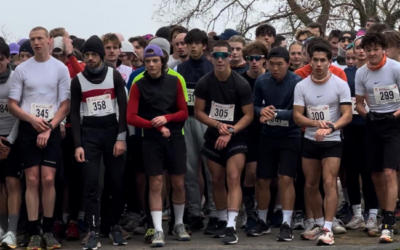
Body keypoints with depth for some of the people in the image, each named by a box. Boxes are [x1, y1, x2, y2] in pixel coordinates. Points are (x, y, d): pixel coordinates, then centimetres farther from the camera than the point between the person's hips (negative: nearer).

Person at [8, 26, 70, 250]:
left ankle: (48, 230, 4)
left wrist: (48, 128, -10)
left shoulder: (60, 68, 2)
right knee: (32, 180, -2)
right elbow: (12, 105, 4)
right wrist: (32, 120, -11)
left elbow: (65, 106, 0)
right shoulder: (22, 69, 4)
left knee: (48, 180, -6)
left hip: (51, 130, -1)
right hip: (28, 129, 1)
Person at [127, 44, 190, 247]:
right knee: (155, 184, -4)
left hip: (175, 138, 2)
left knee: (178, 184, 7)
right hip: (152, 140, -2)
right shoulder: (138, 85, -2)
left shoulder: (174, 82, 4)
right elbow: (131, 117, -7)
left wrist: (166, 118, -14)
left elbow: (184, 112, 4)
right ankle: (158, 230, -2)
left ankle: (179, 224, 24)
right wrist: (156, 125, -15)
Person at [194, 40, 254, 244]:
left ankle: (231, 226, -22)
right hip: (213, 137, 3)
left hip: (236, 137, -3)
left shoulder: (241, 84, -13)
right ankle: (222, 221, 25)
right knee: (217, 181, 10)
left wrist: (230, 131, -22)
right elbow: (198, 112, -1)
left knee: (233, 178, -16)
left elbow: (249, 115, -10)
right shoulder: (204, 83, -5)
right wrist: (218, 125, -16)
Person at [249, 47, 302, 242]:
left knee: (286, 179, -10)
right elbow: (254, 105, 6)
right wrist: (262, 111, -17)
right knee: (262, 180, 9)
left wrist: (275, 113, -30)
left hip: (290, 137, -4)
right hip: (268, 136, 4)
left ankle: (286, 225, -4)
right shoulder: (261, 81, -4)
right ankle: (262, 222, 24)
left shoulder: (297, 82, -16)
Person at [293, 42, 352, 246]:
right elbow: (297, 116, -4)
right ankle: (319, 224, 27)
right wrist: (317, 123, -22)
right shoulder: (301, 86, -1)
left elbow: (347, 115, -12)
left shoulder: (340, 85, -7)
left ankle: (328, 229, -15)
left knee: (329, 183, -13)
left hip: (332, 141, -3)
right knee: (310, 184, 10)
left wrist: (330, 127, -30)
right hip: (310, 141, 3)